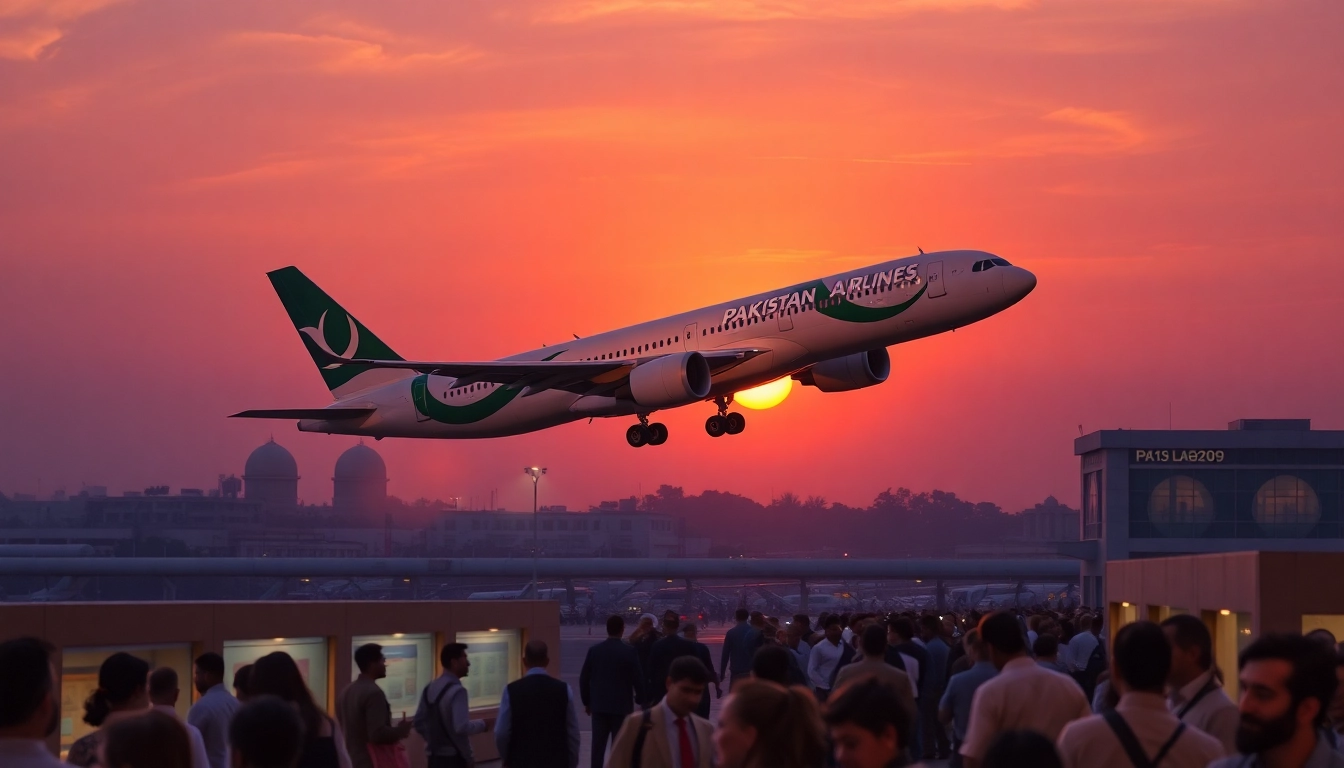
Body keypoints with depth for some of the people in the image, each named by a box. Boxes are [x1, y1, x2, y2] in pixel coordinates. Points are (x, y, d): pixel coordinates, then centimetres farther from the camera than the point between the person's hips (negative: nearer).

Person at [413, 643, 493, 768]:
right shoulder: (456, 690, -17)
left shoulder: (430, 688, 9)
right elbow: (462, 727, -24)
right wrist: (483, 724, -8)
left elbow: (419, 722, 13)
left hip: (435, 758, 8)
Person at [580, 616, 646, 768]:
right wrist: (639, 699, 10)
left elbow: (584, 678, 3)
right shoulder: (629, 652, -10)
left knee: (598, 745, 5)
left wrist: (586, 701, 14)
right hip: (622, 706, -3)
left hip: (599, 704, 3)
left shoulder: (594, 650, 0)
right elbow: (638, 678, -8)